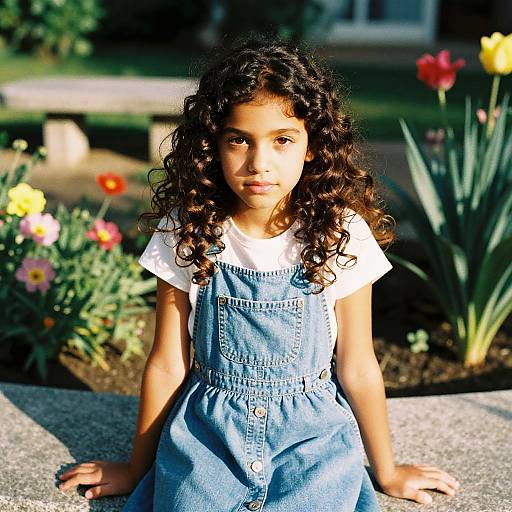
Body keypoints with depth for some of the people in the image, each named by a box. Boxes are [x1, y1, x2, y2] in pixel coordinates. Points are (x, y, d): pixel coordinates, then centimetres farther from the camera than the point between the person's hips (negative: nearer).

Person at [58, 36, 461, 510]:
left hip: (311, 436, 0)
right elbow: (167, 365, 0)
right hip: (207, 432, 1)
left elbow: (358, 369, 0)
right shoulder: (186, 234, -9)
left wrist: (387, 471, 10)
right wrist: (138, 468, 10)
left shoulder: (341, 236, -11)